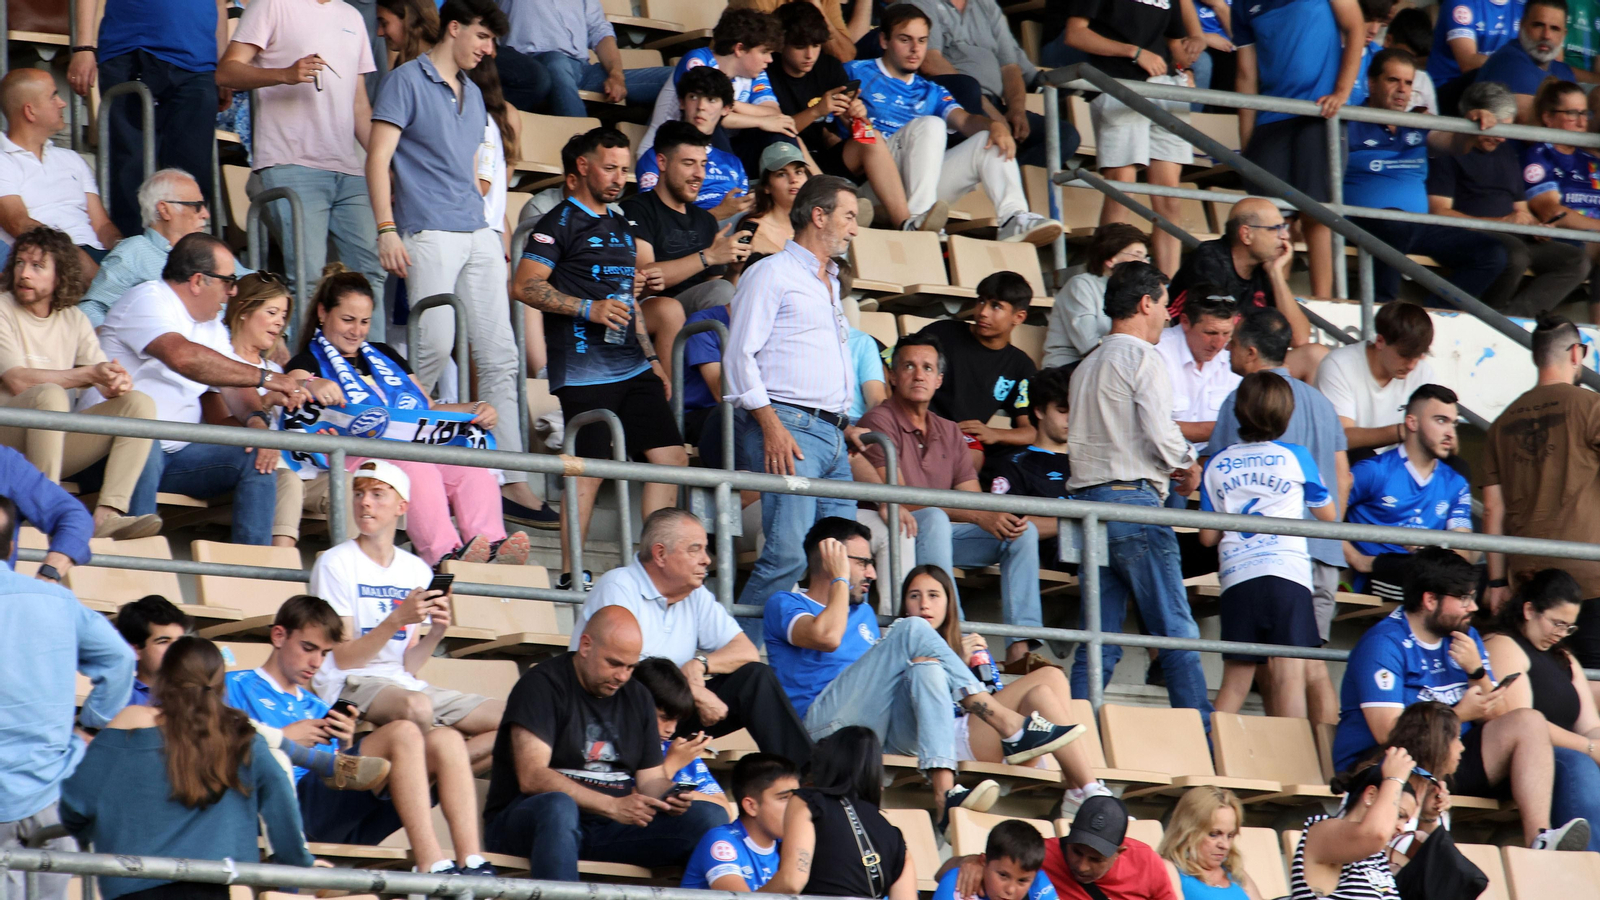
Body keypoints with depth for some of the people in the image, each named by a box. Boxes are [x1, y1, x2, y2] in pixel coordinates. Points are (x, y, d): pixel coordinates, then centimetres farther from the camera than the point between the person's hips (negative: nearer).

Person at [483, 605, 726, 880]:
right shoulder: (542, 685, -4)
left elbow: (650, 778, 17)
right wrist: (613, 806, -22)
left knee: (711, 818, -15)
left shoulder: (637, 697, 19)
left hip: (611, 829, 6)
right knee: (558, 807, -43)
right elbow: (531, 777, -15)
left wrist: (668, 797, -10)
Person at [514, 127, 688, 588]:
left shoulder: (621, 227, 21)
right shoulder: (561, 223, -3)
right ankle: (570, 573, -2)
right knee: (589, 470, -9)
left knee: (670, 456, 2)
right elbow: (525, 286, -13)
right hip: (585, 372, -8)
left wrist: (651, 358, 24)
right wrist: (589, 309, -20)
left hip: (632, 368, 8)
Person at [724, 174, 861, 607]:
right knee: (789, 555, -19)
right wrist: (771, 427, -17)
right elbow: (740, 355, -9)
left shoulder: (830, 283, 27)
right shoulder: (771, 274, 0)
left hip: (833, 435, 9)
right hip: (788, 426, -9)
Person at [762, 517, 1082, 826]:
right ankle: (1011, 728, -22)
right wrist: (840, 580, -1)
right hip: (826, 726, -6)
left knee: (927, 668, -26)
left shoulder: (863, 612, 32)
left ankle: (945, 794, -43)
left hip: (880, 730, 6)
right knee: (912, 630, -19)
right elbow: (827, 636, -15)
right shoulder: (785, 604, 7)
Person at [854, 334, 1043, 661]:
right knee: (933, 520, -37)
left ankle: (1021, 645, -20)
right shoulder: (880, 421, -7)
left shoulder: (949, 433, 18)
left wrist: (1003, 517, -16)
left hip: (939, 535, 7)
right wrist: (979, 517, -24)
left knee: (1023, 532, -6)